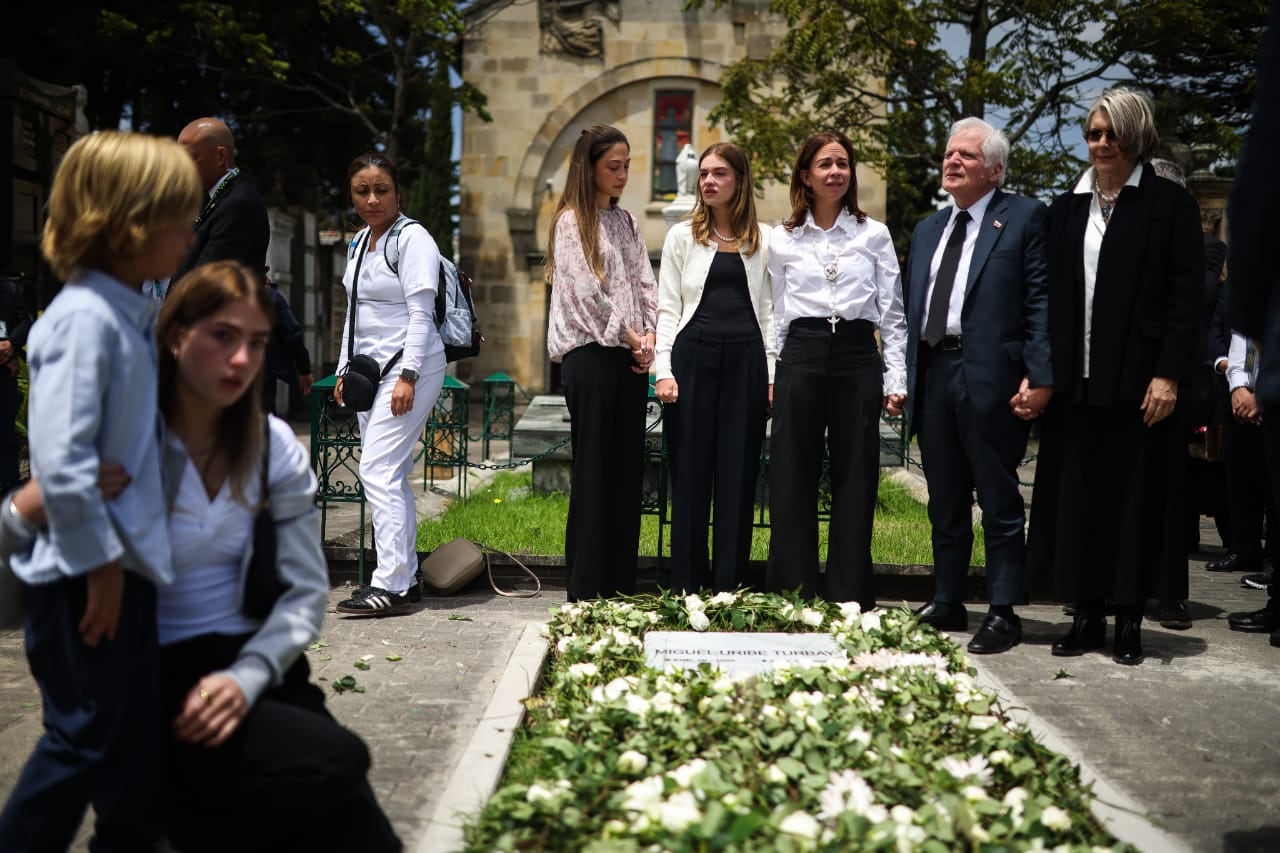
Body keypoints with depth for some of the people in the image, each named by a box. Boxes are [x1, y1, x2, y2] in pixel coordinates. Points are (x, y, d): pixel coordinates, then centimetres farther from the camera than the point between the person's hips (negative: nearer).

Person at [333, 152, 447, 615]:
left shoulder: (413, 239, -9)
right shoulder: (361, 240, 16)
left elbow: (420, 313, -15)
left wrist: (407, 376, -21)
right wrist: (344, 368, 19)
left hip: (409, 366, -9)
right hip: (372, 367, 9)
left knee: (378, 471, -15)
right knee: (391, 475, 9)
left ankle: (391, 584, -13)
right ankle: (405, 577, 15)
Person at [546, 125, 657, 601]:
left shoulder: (625, 222, 17)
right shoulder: (571, 221, -3)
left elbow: (645, 284, 12)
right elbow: (586, 291, -10)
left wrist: (649, 336, -3)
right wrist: (628, 337, -7)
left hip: (631, 356, 6)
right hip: (590, 353, -6)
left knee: (628, 467, 5)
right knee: (593, 468, -6)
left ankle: (621, 584, 11)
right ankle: (586, 590, 0)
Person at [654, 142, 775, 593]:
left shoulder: (763, 240, 10)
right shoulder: (682, 236, 9)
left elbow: (769, 308, 8)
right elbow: (667, 307, 5)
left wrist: (773, 373, 1)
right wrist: (663, 369, -5)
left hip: (745, 358, 0)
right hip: (693, 354, 0)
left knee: (738, 473, 2)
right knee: (690, 472, 1)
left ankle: (728, 589, 9)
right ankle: (686, 587, 9)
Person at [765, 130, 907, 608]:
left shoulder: (874, 236, 8)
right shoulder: (782, 240, 10)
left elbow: (892, 315, 7)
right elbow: (777, 315, 13)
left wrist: (896, 379, 0)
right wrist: (771, 377, 6)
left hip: (857, 357, 0)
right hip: (801, 357, 1)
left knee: (854, 483, 2)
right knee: (792, 482, 0)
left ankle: (849, 599, 10)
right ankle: (792, 596, 9)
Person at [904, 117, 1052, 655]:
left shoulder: (1025, 218, 0)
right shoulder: (927, 230, 20)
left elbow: (1041, 301, -8)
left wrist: (1040, 376, -16)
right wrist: (906, 378, 12)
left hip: (990, 379, -6)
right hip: (933, 374, 6)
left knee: (1000, 505, 1)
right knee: (945, 505, 14)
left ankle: (1003, 614, 9)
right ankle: (946, 604, 24)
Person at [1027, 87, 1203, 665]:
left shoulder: (1170, 204, 0)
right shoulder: (1065, 210, 13)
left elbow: (1186, 296, -5)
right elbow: (1050, 298, 10)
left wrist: (1169, 374, -13)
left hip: (1139, 381, -4)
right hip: (1075, 382, 4)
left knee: (1135, 499, 3)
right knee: (1077, 498, 6)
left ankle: (1129, 620, 13)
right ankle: (1086, 615, 16)